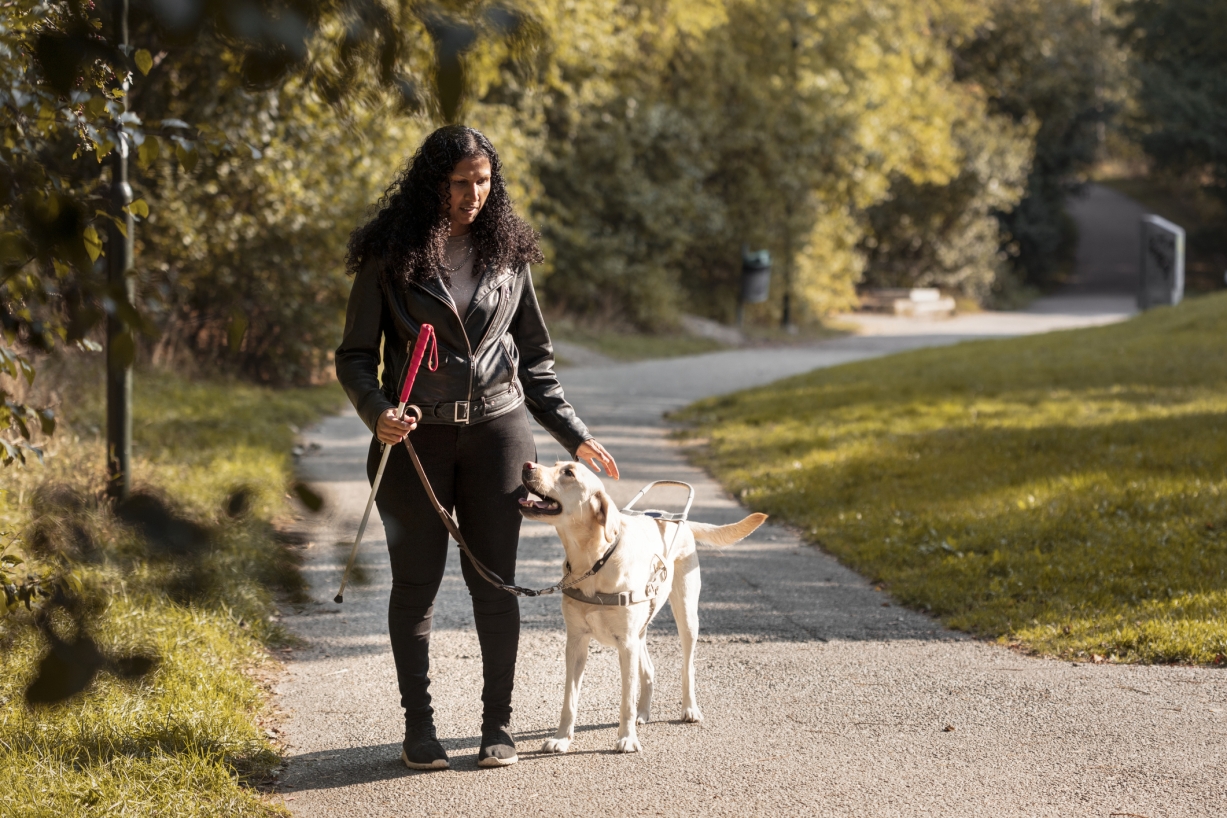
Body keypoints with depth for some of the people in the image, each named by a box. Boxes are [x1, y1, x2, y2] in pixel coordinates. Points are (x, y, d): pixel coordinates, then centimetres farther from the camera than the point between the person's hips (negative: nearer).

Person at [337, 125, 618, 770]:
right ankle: (418, 725, 12)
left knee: (493, 582, 2)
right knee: (416, 582, 3)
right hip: (416, 436, -2)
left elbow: (535, 358, 14)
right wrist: (377, 410, -19)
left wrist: (573, 435, 9)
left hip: (495, 432, 2)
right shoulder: (390, 256, -2)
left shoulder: (507, 251, 7)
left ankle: (498, 724, 10)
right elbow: (354, 356, 0)